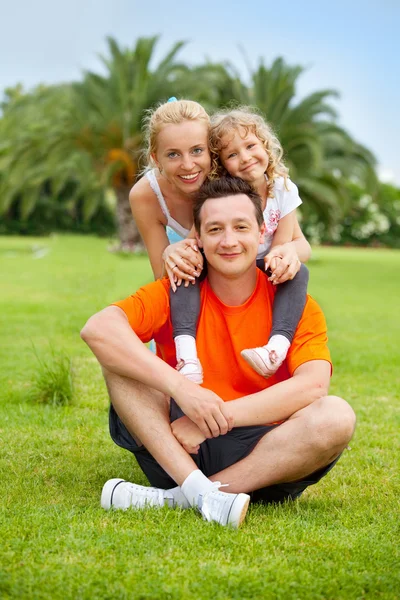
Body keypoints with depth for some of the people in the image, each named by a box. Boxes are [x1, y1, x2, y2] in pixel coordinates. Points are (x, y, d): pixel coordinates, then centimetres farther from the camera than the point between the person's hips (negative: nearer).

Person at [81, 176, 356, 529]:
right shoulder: (176, 293, 1)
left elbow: (313, 385, -18)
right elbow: (97, 328, -17)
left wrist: (219, 415, -23)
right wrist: (180, 387, -28)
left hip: (263, 461, 0)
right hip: (175, 450, 1)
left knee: (336, 415, -28)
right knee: (118, 350, -15)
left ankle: (171, 498, -26)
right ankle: (200, 491, -32)